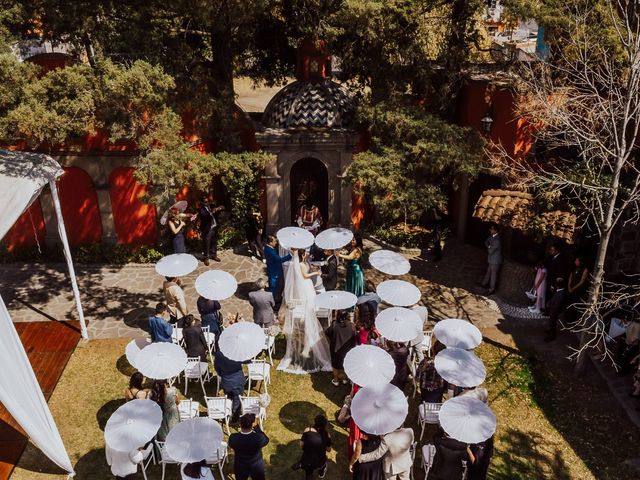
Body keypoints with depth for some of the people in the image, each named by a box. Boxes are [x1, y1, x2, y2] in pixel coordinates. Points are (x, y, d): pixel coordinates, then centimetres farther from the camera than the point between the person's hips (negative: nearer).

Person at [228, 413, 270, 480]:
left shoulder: (233, 438, -29)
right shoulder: (258, 438, -34)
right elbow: (266, 440, -11)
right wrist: (256, 427, -13)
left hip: (240, 467, 2)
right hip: (256, 467, -1)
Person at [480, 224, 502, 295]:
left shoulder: (497, 240, -31)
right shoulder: (492, 236, -2)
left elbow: (490, 251, -29)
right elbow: (486, 242, 11)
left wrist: (489, 247, -7)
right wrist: (489, 247, -8)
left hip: (495, 260, -9)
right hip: (491, 259, 9)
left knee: (493, 275, 5)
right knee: (488, 272, 26)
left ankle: (492, 290, 17)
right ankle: (485, 284, 44)